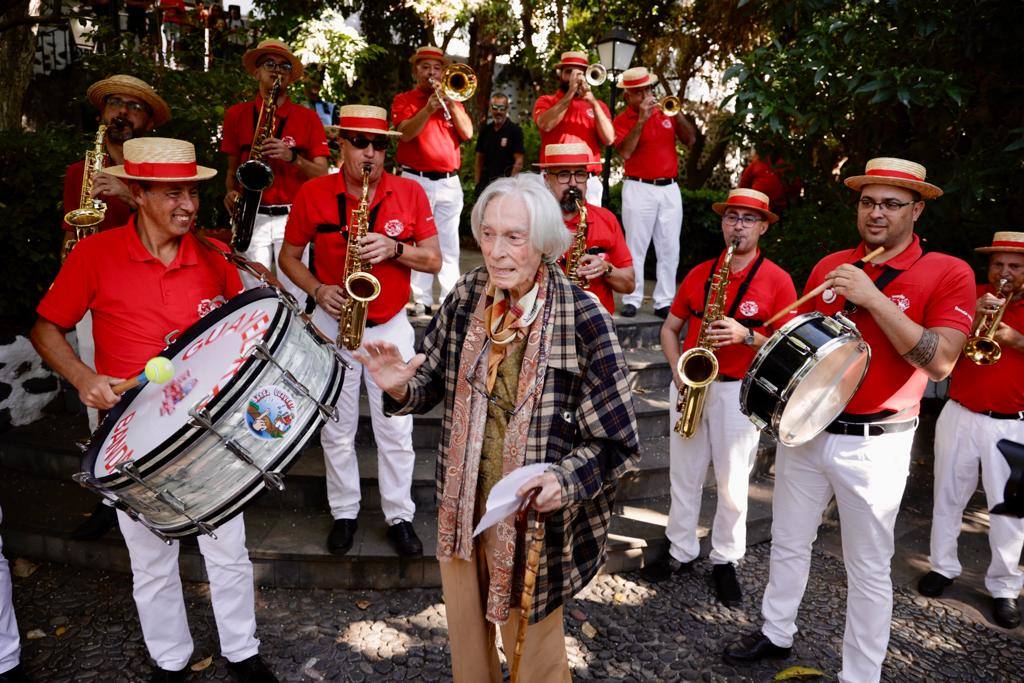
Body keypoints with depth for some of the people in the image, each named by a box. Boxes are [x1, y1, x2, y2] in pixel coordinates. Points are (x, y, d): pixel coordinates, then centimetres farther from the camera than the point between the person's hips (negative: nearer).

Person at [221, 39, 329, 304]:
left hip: (293, 218, -1)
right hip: (253, 218, 1)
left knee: (293, 296, -5)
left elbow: (321, 175, 1)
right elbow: (232, 168, 18)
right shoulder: (236, 114, 10)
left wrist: (292, 157, -15)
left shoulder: (307, 117, 6)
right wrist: (231, 192, -2)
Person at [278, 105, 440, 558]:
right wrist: (318, 290, -12)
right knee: (336, 429, 11)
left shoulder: (410, 193, -3)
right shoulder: (312, 194, -3)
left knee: (396, 431, 5)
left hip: (391, 326, 0)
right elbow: (289, 256, 6)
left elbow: (434, 261, -1)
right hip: (334, 324, 1)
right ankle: (344, 512, 29)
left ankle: (399, 516, 22)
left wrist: (394, 248, -19)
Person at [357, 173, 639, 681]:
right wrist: (401, 388, -17)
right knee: (465, 635, 27)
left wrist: (565, 478, -32)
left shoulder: (583, 320, -21)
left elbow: (617, 441, -15)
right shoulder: (466, 296, -7)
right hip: (462, 507, 5)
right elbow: (435, 383, 5)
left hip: (535, 518, -4)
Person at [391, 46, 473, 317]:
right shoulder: (404, 100, 7)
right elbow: (406, 133, -10)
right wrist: (429, 107, -19)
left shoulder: (452, 100, 17)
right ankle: (421, 301, -1)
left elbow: (467, 133, 2)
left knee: (449, 244, 3)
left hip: (449, 182, 3)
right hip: (416, 180, -3)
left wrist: (451, 101, -6)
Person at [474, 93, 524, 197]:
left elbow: (518, 162, -8)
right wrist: (477, 183, 5)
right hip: (485, 183, 5)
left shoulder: (515, 130, -3)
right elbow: (480, 159, 15)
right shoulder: (485, 130, 12)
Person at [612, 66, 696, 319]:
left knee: (669, 249, 3)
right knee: (636, 247, -1)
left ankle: (664, 302, 8)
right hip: (639, 188, -4)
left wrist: (677, 113, -6)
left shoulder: (665, 112, 12)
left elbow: (690, 141, 7)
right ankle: (631, 300, 5)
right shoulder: (623, 119, 1)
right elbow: (625, 152, -15)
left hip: (669, 188, 4)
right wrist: (641, 120, -17)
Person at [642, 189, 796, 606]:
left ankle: (725, 560, 22)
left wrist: (747, 336, -21)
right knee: (683, 475, 11)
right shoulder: (699, 273, 7)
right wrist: (678, 370, -4)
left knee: (732, 483, 5)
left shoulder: (777, 280, -4)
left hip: (738, 391, -3)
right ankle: (681, 552, 25)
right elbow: (669, 329, 11)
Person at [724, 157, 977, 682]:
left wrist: (873, 298, -24)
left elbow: (940, 362, -19)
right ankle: (776, 633, 37)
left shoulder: (947, 273, -7)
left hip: (873, 444, -4)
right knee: (788, 542, 18)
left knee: (868, 569, 8)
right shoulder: (829, 266, 6)